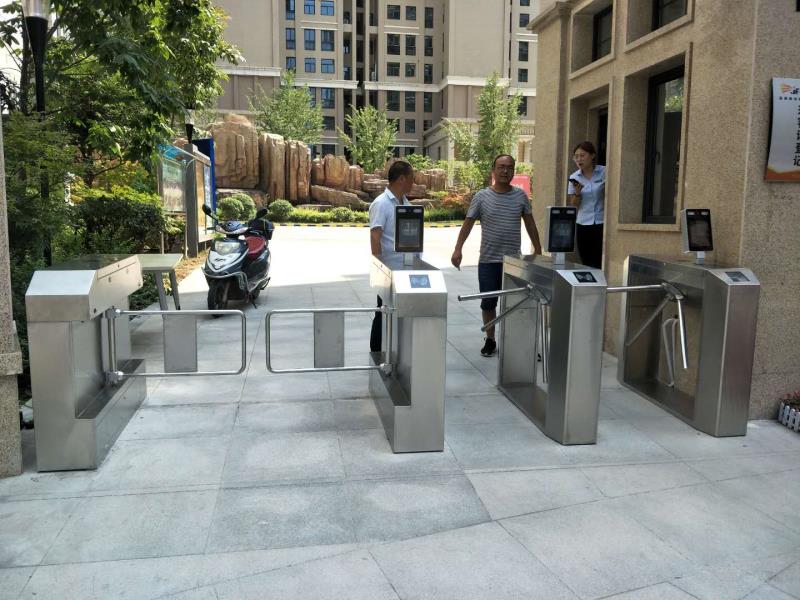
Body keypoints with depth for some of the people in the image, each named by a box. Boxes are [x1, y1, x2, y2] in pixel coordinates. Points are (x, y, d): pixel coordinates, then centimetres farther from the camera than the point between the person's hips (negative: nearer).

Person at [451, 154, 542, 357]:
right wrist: (458, 249, -9)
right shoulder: (482, 196, 0)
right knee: (488, 303, 6)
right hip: (488, 260, 0)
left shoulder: (521, 196, 4)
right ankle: (490, 340, 21)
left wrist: (538, 251, 8)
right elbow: (468, 223, 1)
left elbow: (530, 224, 11)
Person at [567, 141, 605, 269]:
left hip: (601, 223, -3)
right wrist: (577, 192, -12)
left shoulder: (604, 172, -4)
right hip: (583, 225, 3)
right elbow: (574, 206, 6)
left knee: (599, 264, -7)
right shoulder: (574, 177, 4)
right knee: (586, 264, 5)